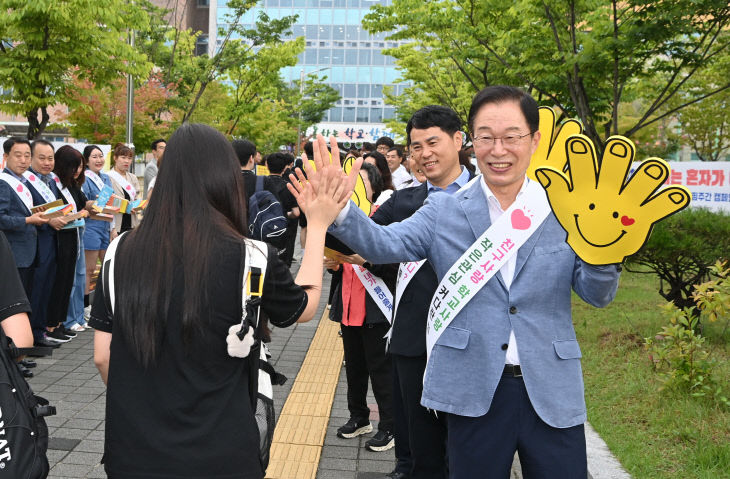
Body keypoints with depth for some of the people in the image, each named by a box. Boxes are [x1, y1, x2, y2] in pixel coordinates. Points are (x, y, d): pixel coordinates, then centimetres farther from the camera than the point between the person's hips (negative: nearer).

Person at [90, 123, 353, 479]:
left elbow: (102, 356, 0)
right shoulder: (250, 259, -16)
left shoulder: (123, 252, -8)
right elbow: (304, 307, 4)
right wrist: (317, 226, 13)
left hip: (132, 448, 2)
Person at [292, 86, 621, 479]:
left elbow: (597, 295, 0)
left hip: (552, 391, 1)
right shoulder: (444, 212, 1)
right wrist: (338, 211, -31)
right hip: (475, 392, 0)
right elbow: (385, 244, -12)